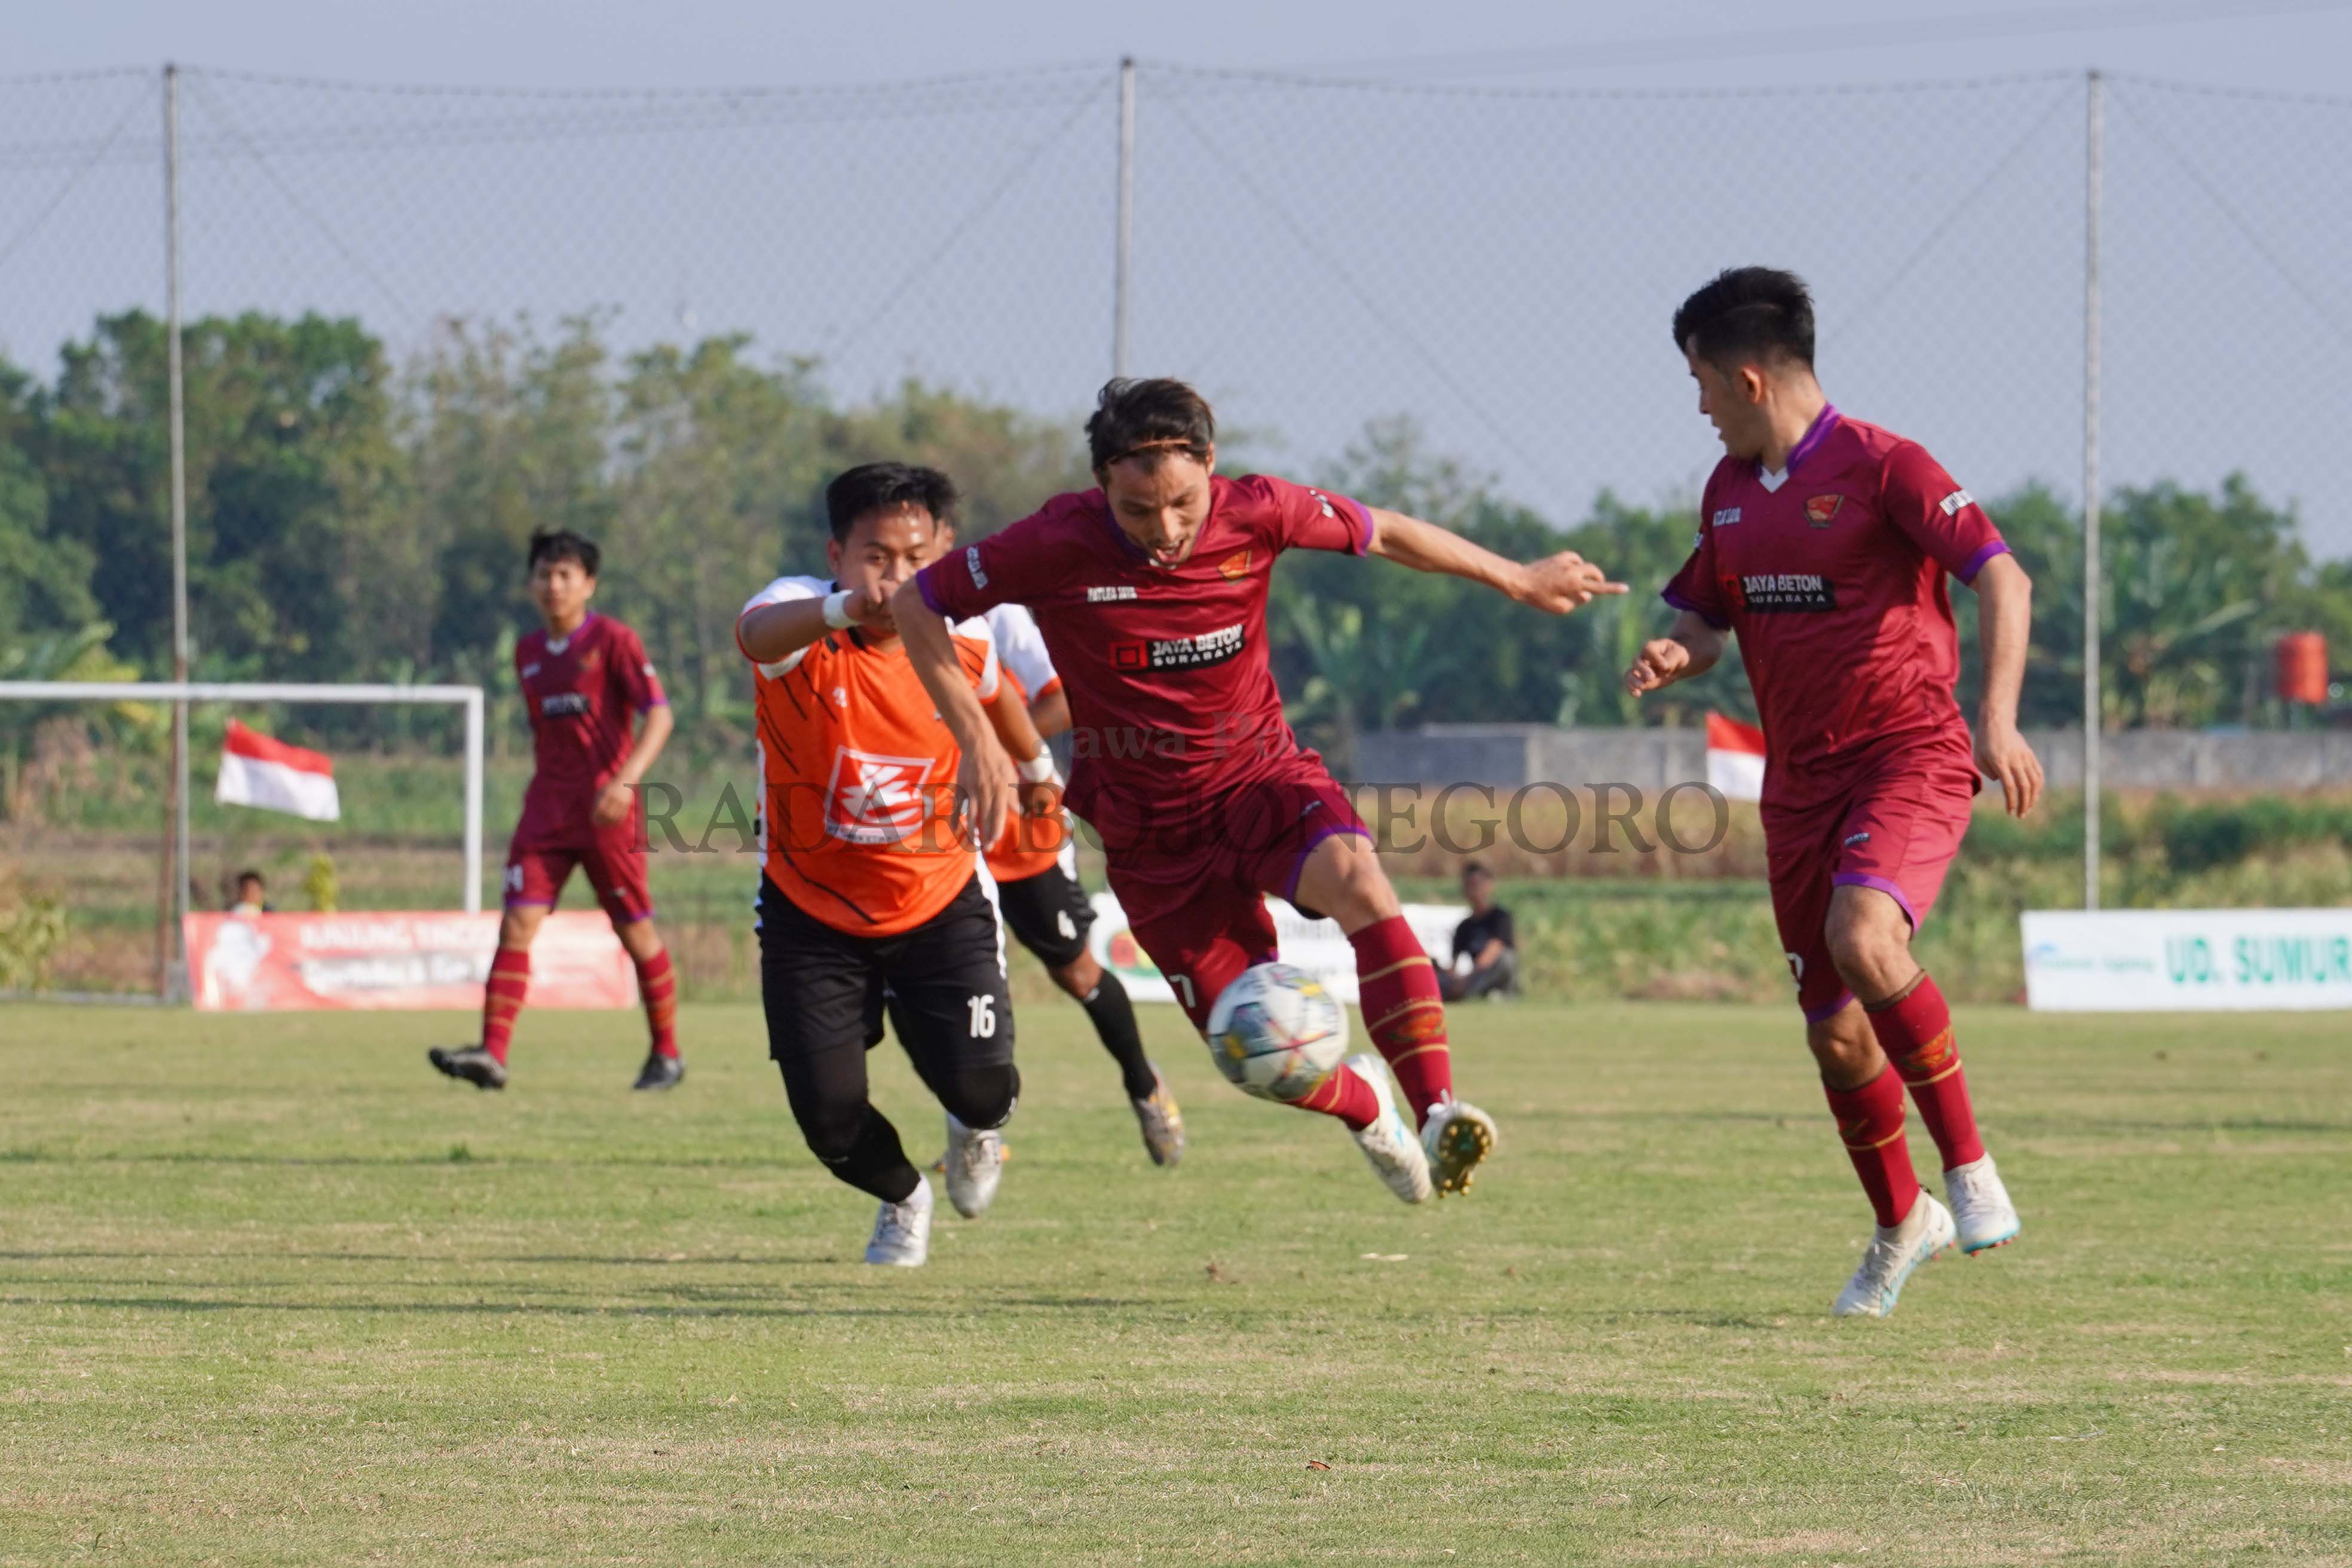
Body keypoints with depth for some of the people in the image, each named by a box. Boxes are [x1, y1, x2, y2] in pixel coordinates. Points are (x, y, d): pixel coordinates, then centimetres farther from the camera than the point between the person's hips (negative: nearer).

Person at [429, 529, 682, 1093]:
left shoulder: (612, 640, -6)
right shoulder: (528, 654, 12)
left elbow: (658, 714, -11)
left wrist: (626, 780, -23)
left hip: (607, 811, -5)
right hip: (547, 808, 5)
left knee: (636, 931, 4)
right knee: (517, 924, -9)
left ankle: (666, 1055, 18)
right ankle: (492, 1053, -17)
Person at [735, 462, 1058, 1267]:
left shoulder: (960, 646, -13)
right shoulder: (805, 626, -24)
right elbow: (761, 633, -51)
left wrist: (1036, 766, 33)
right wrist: (844, 610, -73)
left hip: (938, 905, 1)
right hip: (811, 910, -1)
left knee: (981, 1085, -14)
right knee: (829, 1111, -8)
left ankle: (975, 1133, 28)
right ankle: (901, 1199, 29)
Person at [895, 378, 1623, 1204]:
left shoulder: (1257, 514, -13)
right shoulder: (1059, 547, -19)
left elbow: (1385, 534, 5)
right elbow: (915, 603, -8)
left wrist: (1520, 580, 15)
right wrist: (976, 738, -16)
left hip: (1263, 778, 1)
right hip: (1153, 837, -1)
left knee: (1358, 881, -34)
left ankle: (1438, 1113, -39)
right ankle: (1361, 1103, 32)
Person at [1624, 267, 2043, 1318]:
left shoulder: (1880, 466, -11)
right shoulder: (1728, 490, 12)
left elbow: (2002, 578, -14)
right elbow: (1705, 619, 22)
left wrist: (1998, 718, -26)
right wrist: (1676, 656, -3)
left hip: (1910, 757, -7)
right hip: (1800, 781, 7)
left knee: (1861, 936, -32)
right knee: (1835, 1029, 6)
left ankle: (1969, 1169, -20)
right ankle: (1900, 1224, 28)